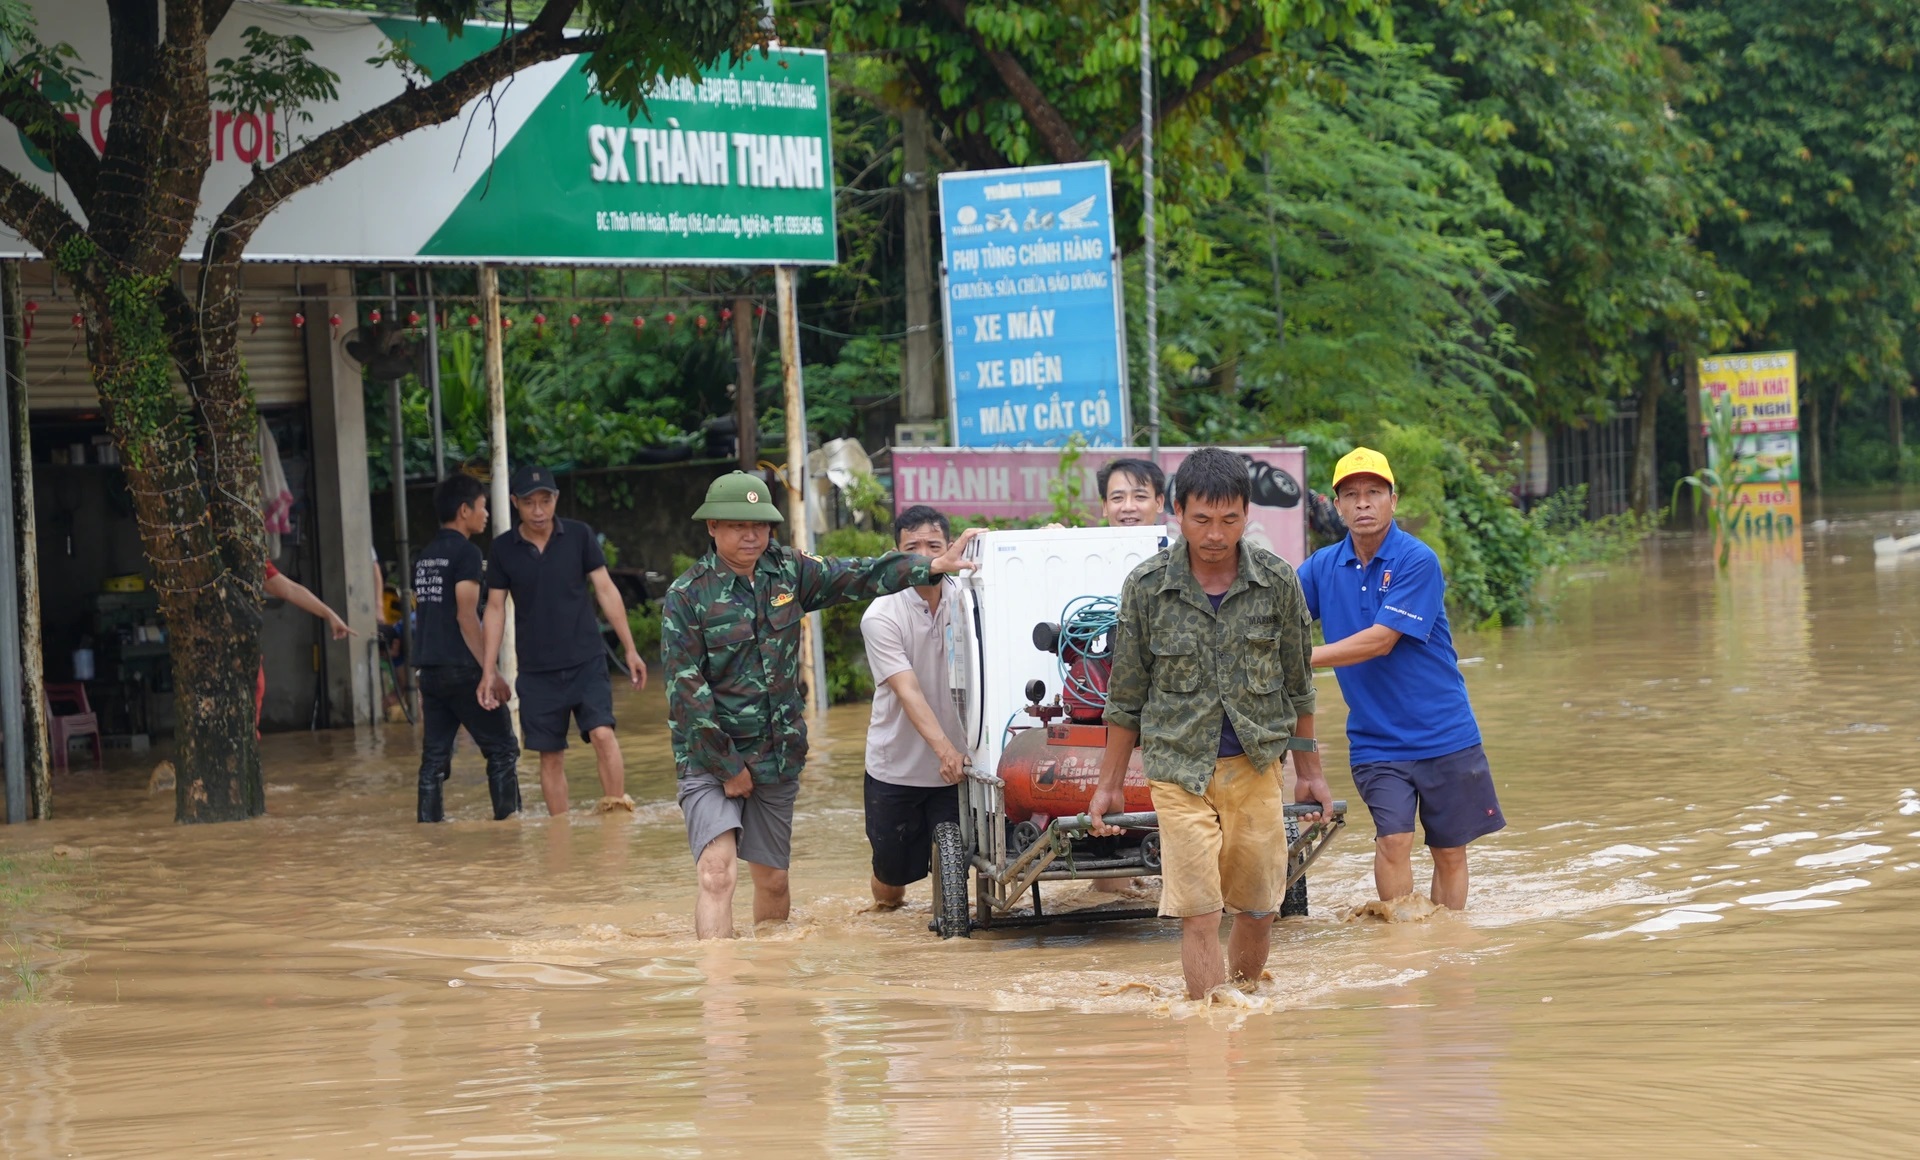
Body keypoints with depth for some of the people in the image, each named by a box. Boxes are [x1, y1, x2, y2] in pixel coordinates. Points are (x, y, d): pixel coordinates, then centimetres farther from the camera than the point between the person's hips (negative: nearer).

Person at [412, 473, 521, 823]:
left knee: (435, 755, 7)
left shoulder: (425, 556, 15)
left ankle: (430, 821, 4)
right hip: (461, 669, -8)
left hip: (429, 671, 8)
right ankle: (507, 818, -3)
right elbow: (467, 617, -16)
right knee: (502, 749, 0)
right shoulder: (465, 553, -10)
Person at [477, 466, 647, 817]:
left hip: (587, 660, -1)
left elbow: (606, 590, 2)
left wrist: (630, 650, 0)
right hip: (537, 669, 1)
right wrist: (488, 672, 3)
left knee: (602, 733, -19)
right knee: (550, 755, 4)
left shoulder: (579, 536, -1)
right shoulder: (503, 548, 1)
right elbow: (495, 608, 6)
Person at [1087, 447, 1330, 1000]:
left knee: (1258, 912, 7)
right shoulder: (1146, 587, -5)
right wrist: (1108, 785, 7)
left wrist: (1309, 771, 15)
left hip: (1256, 767, 2)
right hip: (1179, 771, -2)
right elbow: (1126, 696, 5)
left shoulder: (1277, 582, -2)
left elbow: (1297, 686, 11)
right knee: (1199, 915, -10)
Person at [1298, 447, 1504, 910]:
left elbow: (1381, 641, -18)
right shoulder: (1322, 567, 3)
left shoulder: (1417, 561, -12)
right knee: (1393, 839, -15)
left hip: (1445, 735, -2)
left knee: (1450, 851, 5)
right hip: (1376, 741, 2)